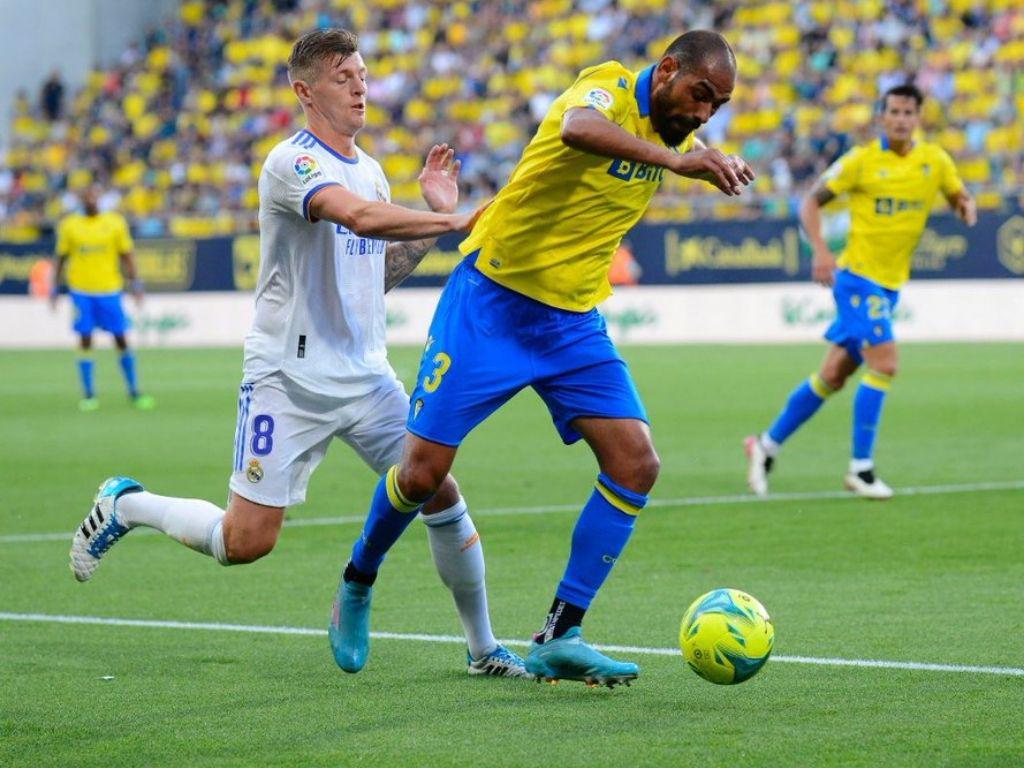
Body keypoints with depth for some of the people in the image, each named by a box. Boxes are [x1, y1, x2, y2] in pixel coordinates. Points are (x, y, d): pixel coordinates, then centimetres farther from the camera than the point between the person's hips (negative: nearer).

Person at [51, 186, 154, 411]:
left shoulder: (115, 222, 2)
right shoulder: (69, 225, 3)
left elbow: (126, 255, 6)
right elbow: (60, 257, 9)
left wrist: (136, 284, -1)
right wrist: (55, 288, 7)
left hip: (110, 290, 0)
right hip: (81, 291, 0)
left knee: (121, 339, 1)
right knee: (85, 340, -1)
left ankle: (134, 392, 10)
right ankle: (89, 395, 5)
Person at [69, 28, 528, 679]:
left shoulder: (369, 168, 13)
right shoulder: (293, 162, -13)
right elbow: (359, 216, -32)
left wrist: (435, 217, 8)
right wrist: (453, 220, -30)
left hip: (367, 376, 7)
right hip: (289, 378, -7)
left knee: (442, 497, -3)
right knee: (246, 541, -7)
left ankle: (483, 649, 11)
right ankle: (125, 505, 19)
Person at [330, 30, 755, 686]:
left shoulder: (669, 128, 6)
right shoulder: (610, 86, -16)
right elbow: (577, 127, -44)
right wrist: (672, 159, -54)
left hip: (573, 324, 6)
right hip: (491, 303, -6)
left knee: (637, 465, -10)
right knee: (423, 473, -4)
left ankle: (560, 638, -4)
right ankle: (357, 585, 26)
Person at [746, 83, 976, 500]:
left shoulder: (935, 160, 3)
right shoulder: (861, 160, -8)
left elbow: (960, 196, 15)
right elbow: (811, 203, -2)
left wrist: (967, 207, -10)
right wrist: (820, 251, -17)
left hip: (890, 285, 5)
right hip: (857, 276, -5)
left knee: (833, 376, 10)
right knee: (884, 363, -18)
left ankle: (767, 444, 24)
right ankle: (861, 468, -10)